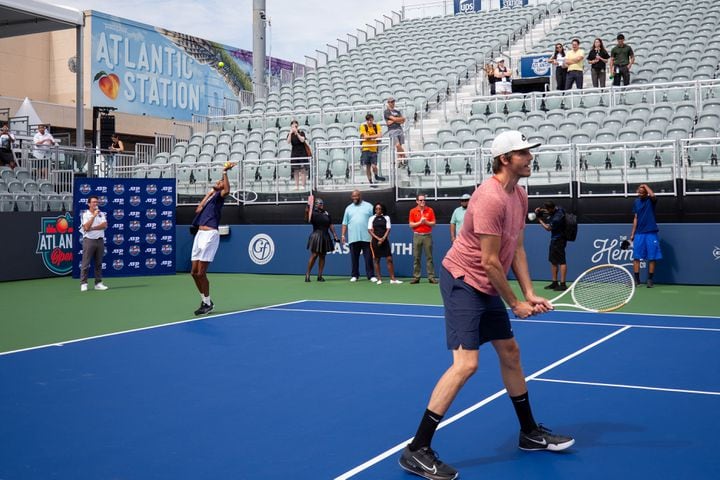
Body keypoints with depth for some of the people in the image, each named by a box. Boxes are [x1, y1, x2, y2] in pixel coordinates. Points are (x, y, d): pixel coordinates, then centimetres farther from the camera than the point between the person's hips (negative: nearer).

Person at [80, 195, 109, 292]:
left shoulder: (101, 214, 10)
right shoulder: (85, 214, 0)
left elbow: (105, 225, -5)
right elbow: (86, 227, -14)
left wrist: (92, 228, -13)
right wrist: (94, 215, -15)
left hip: (100, 240, 4)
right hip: (89, 240, -4)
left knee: (99, 263, 6)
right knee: (85, 263, -4)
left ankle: (98, 283, 10)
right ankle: (83, 284, -1)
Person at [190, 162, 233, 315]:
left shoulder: (218, 196, 1)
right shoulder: (210, 197, 23)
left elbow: (227, 191, -22)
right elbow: (198, 209, 9)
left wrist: (225, 172, -19)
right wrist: (209, 193, 14)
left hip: (210, 235, -8)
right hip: (200, 234, 8)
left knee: (201, 272, -9)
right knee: (194, 272, 8)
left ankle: (208, 303, 4)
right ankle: (204, 300, 22)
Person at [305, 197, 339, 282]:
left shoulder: (327, 213, 10)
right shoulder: (313, 212, -4)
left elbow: (331, 225, 12)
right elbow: (308, 219, -23)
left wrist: (334, 234, 5)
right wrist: (307, 212, -41)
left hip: (325, 237, 5)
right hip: (316, 236, -5)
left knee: (322, 256, 6)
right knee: (314, 255, -8)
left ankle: (320, 275, 10)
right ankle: (307, 274, 1)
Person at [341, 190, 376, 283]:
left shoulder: (368, 206, 6)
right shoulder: (348, 208, 14)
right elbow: (345, 223, 14)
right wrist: (343, 235, 5)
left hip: (366, 237, -2)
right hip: (353, 238, 2)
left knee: (368, 258, -2)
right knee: (354, 258, 5)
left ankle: (371, 276, 2)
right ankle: (354, 275, 13)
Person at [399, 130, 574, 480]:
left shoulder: (519, 195, 7)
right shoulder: (490, 198, -23)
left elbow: (516, 249, 11)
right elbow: (490, 261, -22)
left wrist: (529, 294, 2)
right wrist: (515, 304, -12)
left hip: (487, 287, 10)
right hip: (462, 281, -10)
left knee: (510, 353, 16)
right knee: (466, 363, -16)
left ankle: (529, 433, 33)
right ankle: (416, 451, -12)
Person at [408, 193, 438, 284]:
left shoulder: (430, 210, 3)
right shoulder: (413, 211, 4)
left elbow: (433, 223, 3)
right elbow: (411, 225, 1)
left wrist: (426, 222, -13)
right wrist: (420, 222, -12)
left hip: (427, 235, 0)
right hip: (417, 236, 1)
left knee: (429, 257, -1)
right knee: (416, 257, 2)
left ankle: (431, 277, 0)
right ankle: (416, 277, 6)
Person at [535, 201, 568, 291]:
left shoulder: (557, 218, -27)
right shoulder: (557, 209, -1)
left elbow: (548, 228, -12)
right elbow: (546, 211, 21)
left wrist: (539, 219, -3)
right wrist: (540, 210, 1)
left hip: (559, 240, -10)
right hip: (554, 239, 10)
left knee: (561, 261, -9)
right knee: (553, 261, 12)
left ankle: (563, 284, -9)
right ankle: (555, 282, 18)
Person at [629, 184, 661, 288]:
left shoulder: (651, 200, -3)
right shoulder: (636, 202, 10)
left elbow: (652, 195, -30)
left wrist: (645, 185, -14)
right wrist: (632, 233, 10)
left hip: (651, 233, -4)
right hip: (639, 233, 4)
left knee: (652, 258, -1)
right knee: (636, 257, 2)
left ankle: (650, 280, 6)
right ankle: (636, 279, 8)